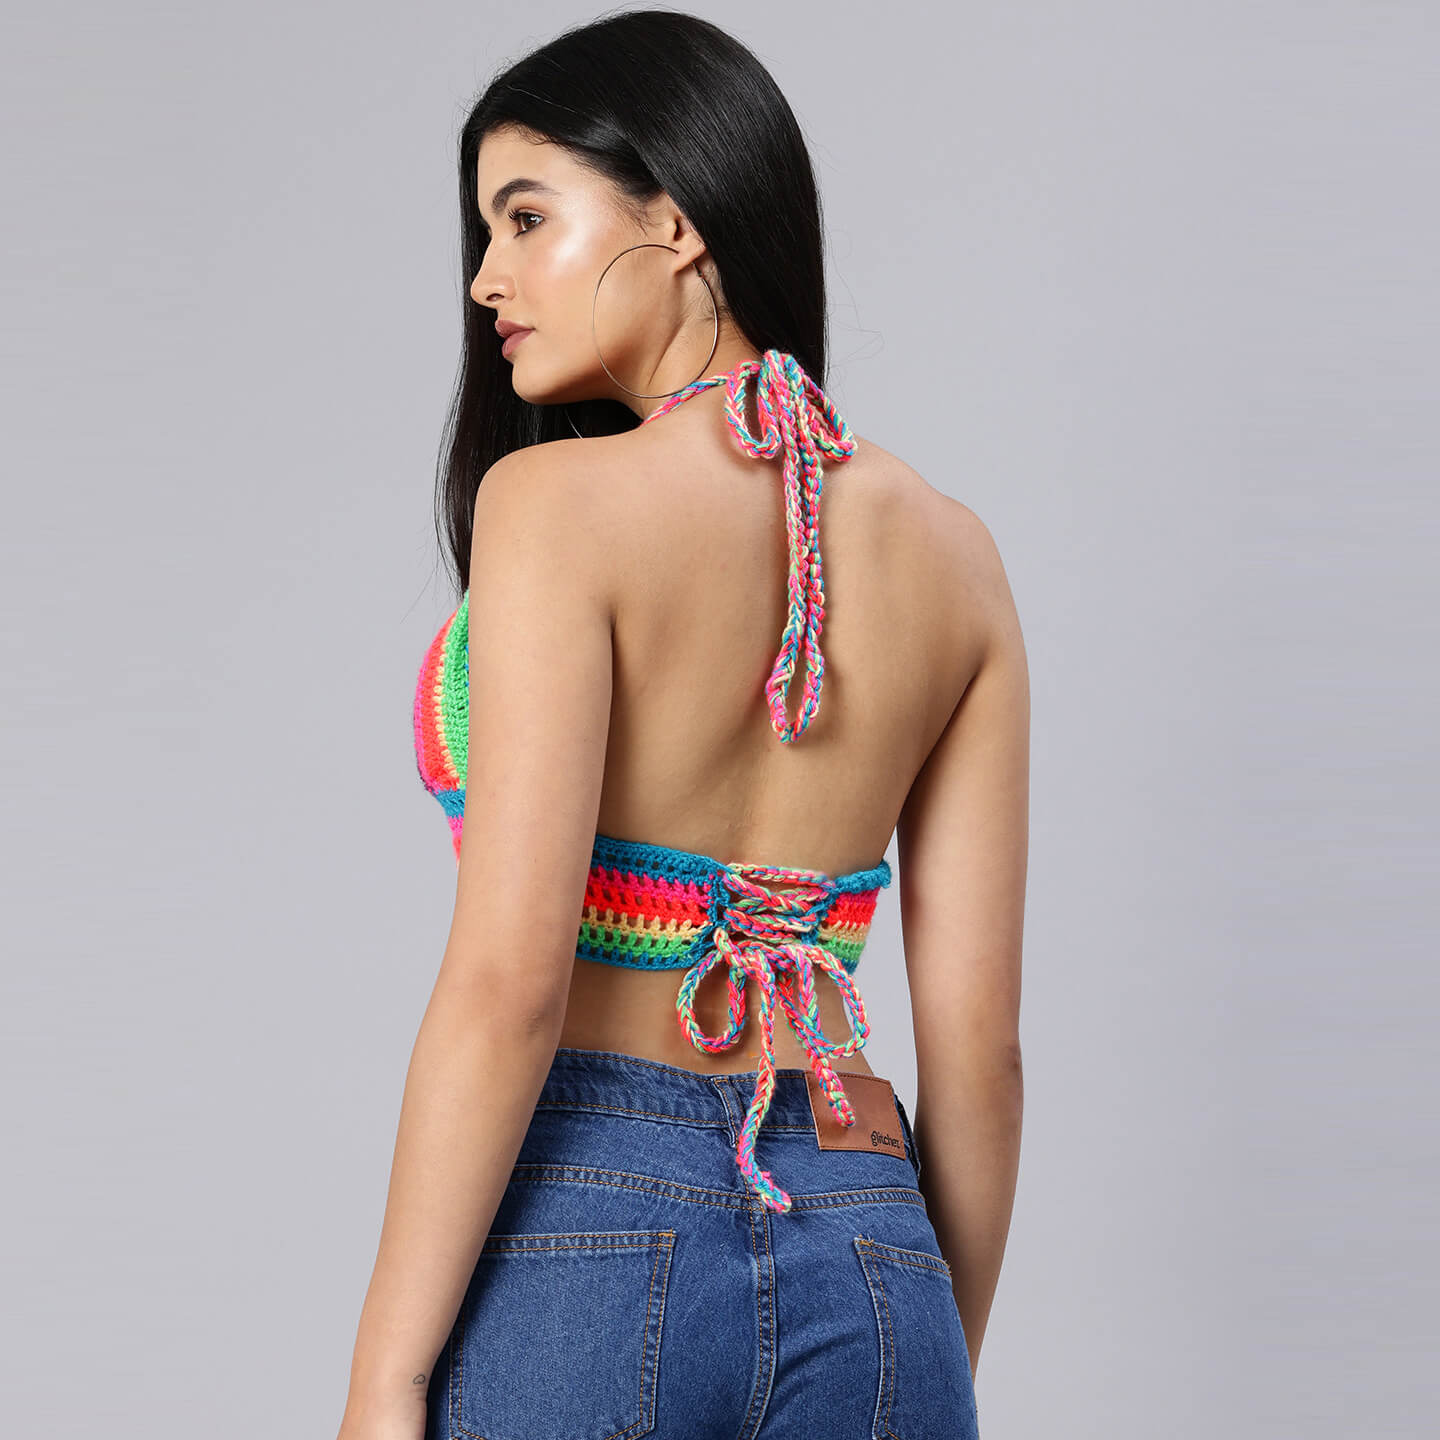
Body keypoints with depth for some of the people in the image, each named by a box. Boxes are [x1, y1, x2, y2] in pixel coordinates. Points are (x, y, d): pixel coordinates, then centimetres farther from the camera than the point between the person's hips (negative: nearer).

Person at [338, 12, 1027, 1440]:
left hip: (579, 1231, -5)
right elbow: (976, 1032, 6)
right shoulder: (947, 551, 6)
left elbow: (507, 980, -16)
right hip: (867, 1263, 5)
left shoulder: (559, 502, -10)